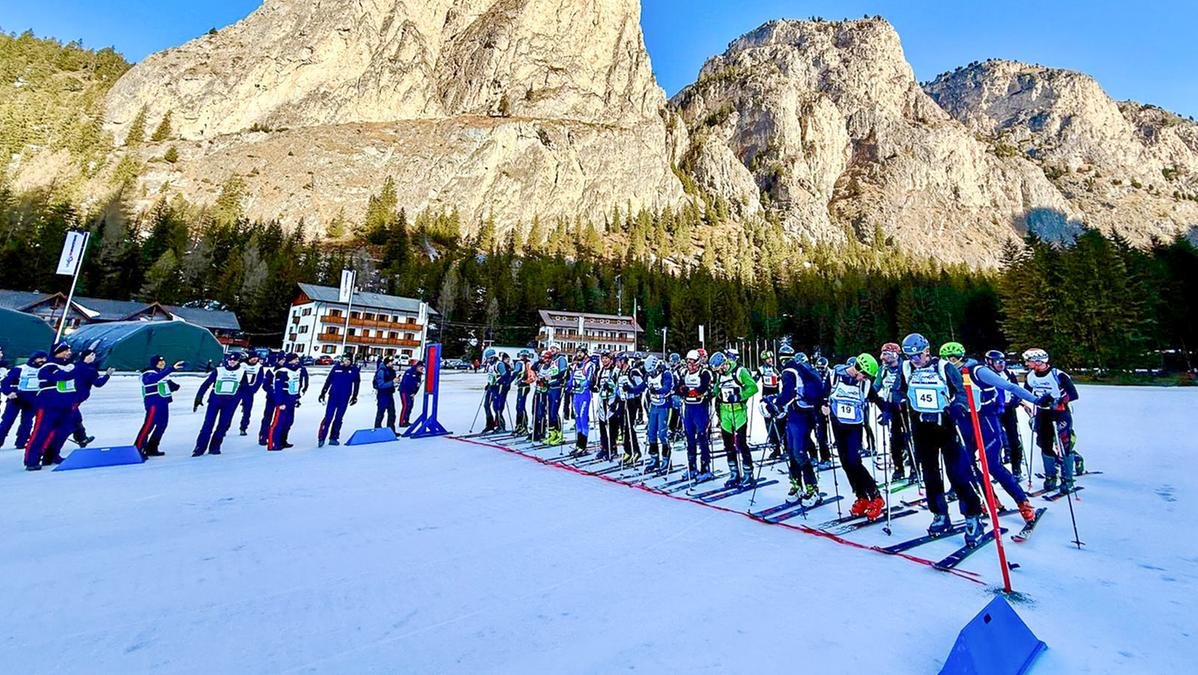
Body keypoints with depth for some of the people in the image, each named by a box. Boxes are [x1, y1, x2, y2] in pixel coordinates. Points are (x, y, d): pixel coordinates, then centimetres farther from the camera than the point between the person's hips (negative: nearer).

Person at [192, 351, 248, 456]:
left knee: (223, 425, 1)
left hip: (231, 402, 1)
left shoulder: (242, 372, 5)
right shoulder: (218, 370, 0)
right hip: (215, 400, -1)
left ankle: (214, 447, 12)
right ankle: (200, 448, 2)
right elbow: (206, 384, -1)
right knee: (208, 424, -4)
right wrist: (198, 399, -6)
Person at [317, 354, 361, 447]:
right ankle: (321, 437, -1)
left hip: (345, 398, 1)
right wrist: (323, 393, 5)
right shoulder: (336, 368, -1)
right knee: (328, 417, -7)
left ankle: (333, 438, 15)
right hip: (333, 396, -1)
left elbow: (356, 384, 10)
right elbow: (328, 380, 5)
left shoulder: (355, 370, 2)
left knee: (339, 418, 7)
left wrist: (354, 396, 9)